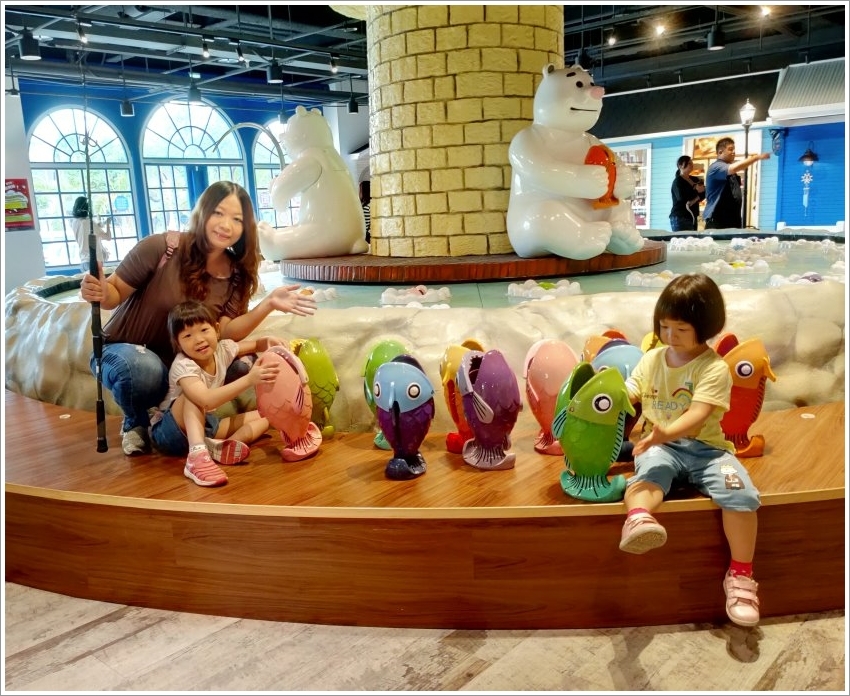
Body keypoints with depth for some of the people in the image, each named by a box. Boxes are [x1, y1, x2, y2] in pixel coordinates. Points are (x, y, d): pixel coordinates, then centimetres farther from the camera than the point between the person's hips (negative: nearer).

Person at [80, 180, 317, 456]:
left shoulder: (237, 275, -6)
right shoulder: (162, 247, -19)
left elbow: (226, 332, -16)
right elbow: (116, 293, -12)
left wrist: (268, 303, -29)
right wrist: (100, 292, -36)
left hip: (180, 363, 4)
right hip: (123, 349, -4)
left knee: (240, 369, -20)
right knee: (144, 369, -38)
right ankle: (135, 423, -1)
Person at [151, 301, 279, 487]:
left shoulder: (222, 349, -6)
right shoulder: (183, 366, -27)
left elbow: (254, 345, 12)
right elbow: (207, 400, -44)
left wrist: (269, 342, -12)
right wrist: (249, 379, -51)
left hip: (204, 424, 7)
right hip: (169, 431, -7)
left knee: (263, 416, -6)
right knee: (196, 396, -35)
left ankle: (222, 447, -33)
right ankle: (197, 455, -52)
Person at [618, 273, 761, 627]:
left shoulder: (714, 368, -5)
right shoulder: (651, 359, 11)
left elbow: (697, 414, -20)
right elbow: (626, 396, 10)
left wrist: (666, 432, -39)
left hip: (704, 447, -1)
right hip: (660, 447, 1)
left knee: (741, 493, -25)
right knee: (650, 471, -34)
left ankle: (740, 574, -11)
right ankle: (638, 519, -67)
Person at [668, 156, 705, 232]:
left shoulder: (695, 180, 17)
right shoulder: (677, 181, -3)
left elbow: (704, 193, 5)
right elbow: (682, 197, -18)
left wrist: (693, 201, -14)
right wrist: (696, 191, -4)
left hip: (692, 217, 7)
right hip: (680, 218, -7)